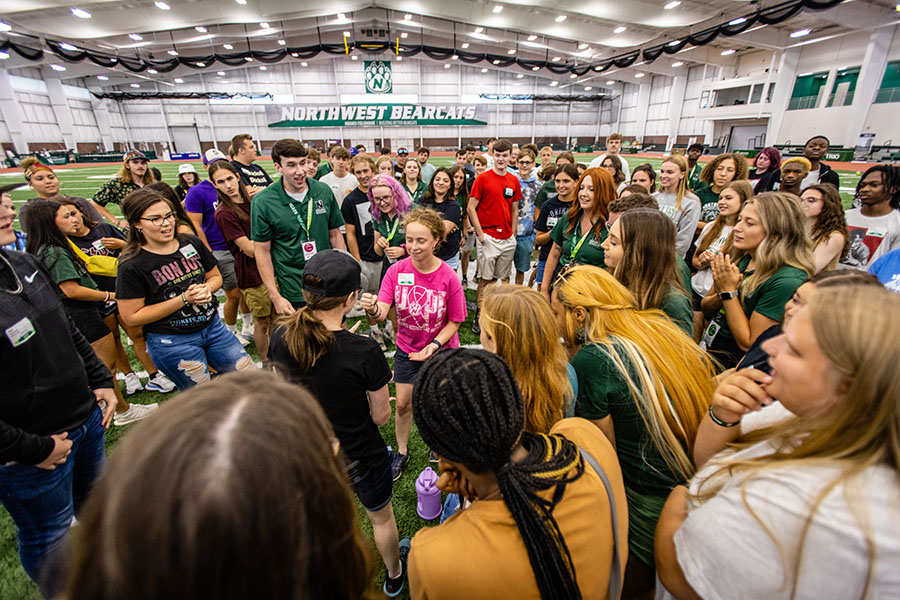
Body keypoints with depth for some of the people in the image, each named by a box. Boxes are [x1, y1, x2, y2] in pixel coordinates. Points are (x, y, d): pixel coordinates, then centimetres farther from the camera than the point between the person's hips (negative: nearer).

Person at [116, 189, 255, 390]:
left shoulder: (192, 243, 1)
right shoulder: (131, 265, -13)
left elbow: (215, 276, 15)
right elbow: (131, 317, -12)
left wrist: (206, 289, -10)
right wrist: (184, 299, -19)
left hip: (213, 327, 5)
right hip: (171, 342, -5)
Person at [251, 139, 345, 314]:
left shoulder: (323, 191, -2)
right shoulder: (262, 202, -11)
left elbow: (335, 234, 6)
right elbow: (262, 251, -7)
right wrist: (275, 296, -10)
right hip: (292, 292, -3)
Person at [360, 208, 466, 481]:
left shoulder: (448, 277, -20)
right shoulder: (397, 271, -16)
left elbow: (454, 322, -11)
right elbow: (382, 314, -21)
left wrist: (434, 345, -24)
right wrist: (373, 309, -44)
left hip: (441, 350, -1)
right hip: (406, 348, 2)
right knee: (403, 404, 10)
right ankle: (402, 452, 37)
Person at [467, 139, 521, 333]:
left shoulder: (514, 181, 9)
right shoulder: (483, 178, -6)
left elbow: (514, 209, 15)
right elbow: (471, 208, -7)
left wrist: (513, 233, 8)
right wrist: (480, 233, -12)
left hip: (508, 239, 5)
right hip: (488, 237, -5)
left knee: (504, 278, 13)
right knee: (486, 279, 0)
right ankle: (480, 317, 11)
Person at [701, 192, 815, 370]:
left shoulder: (787, 280, -18)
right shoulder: (740, 258, 2)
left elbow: (749, 344, -17)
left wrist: (729, 292, -18)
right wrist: (720, 295, -12)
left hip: (731, 361, -6)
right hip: (706, 346, 6)